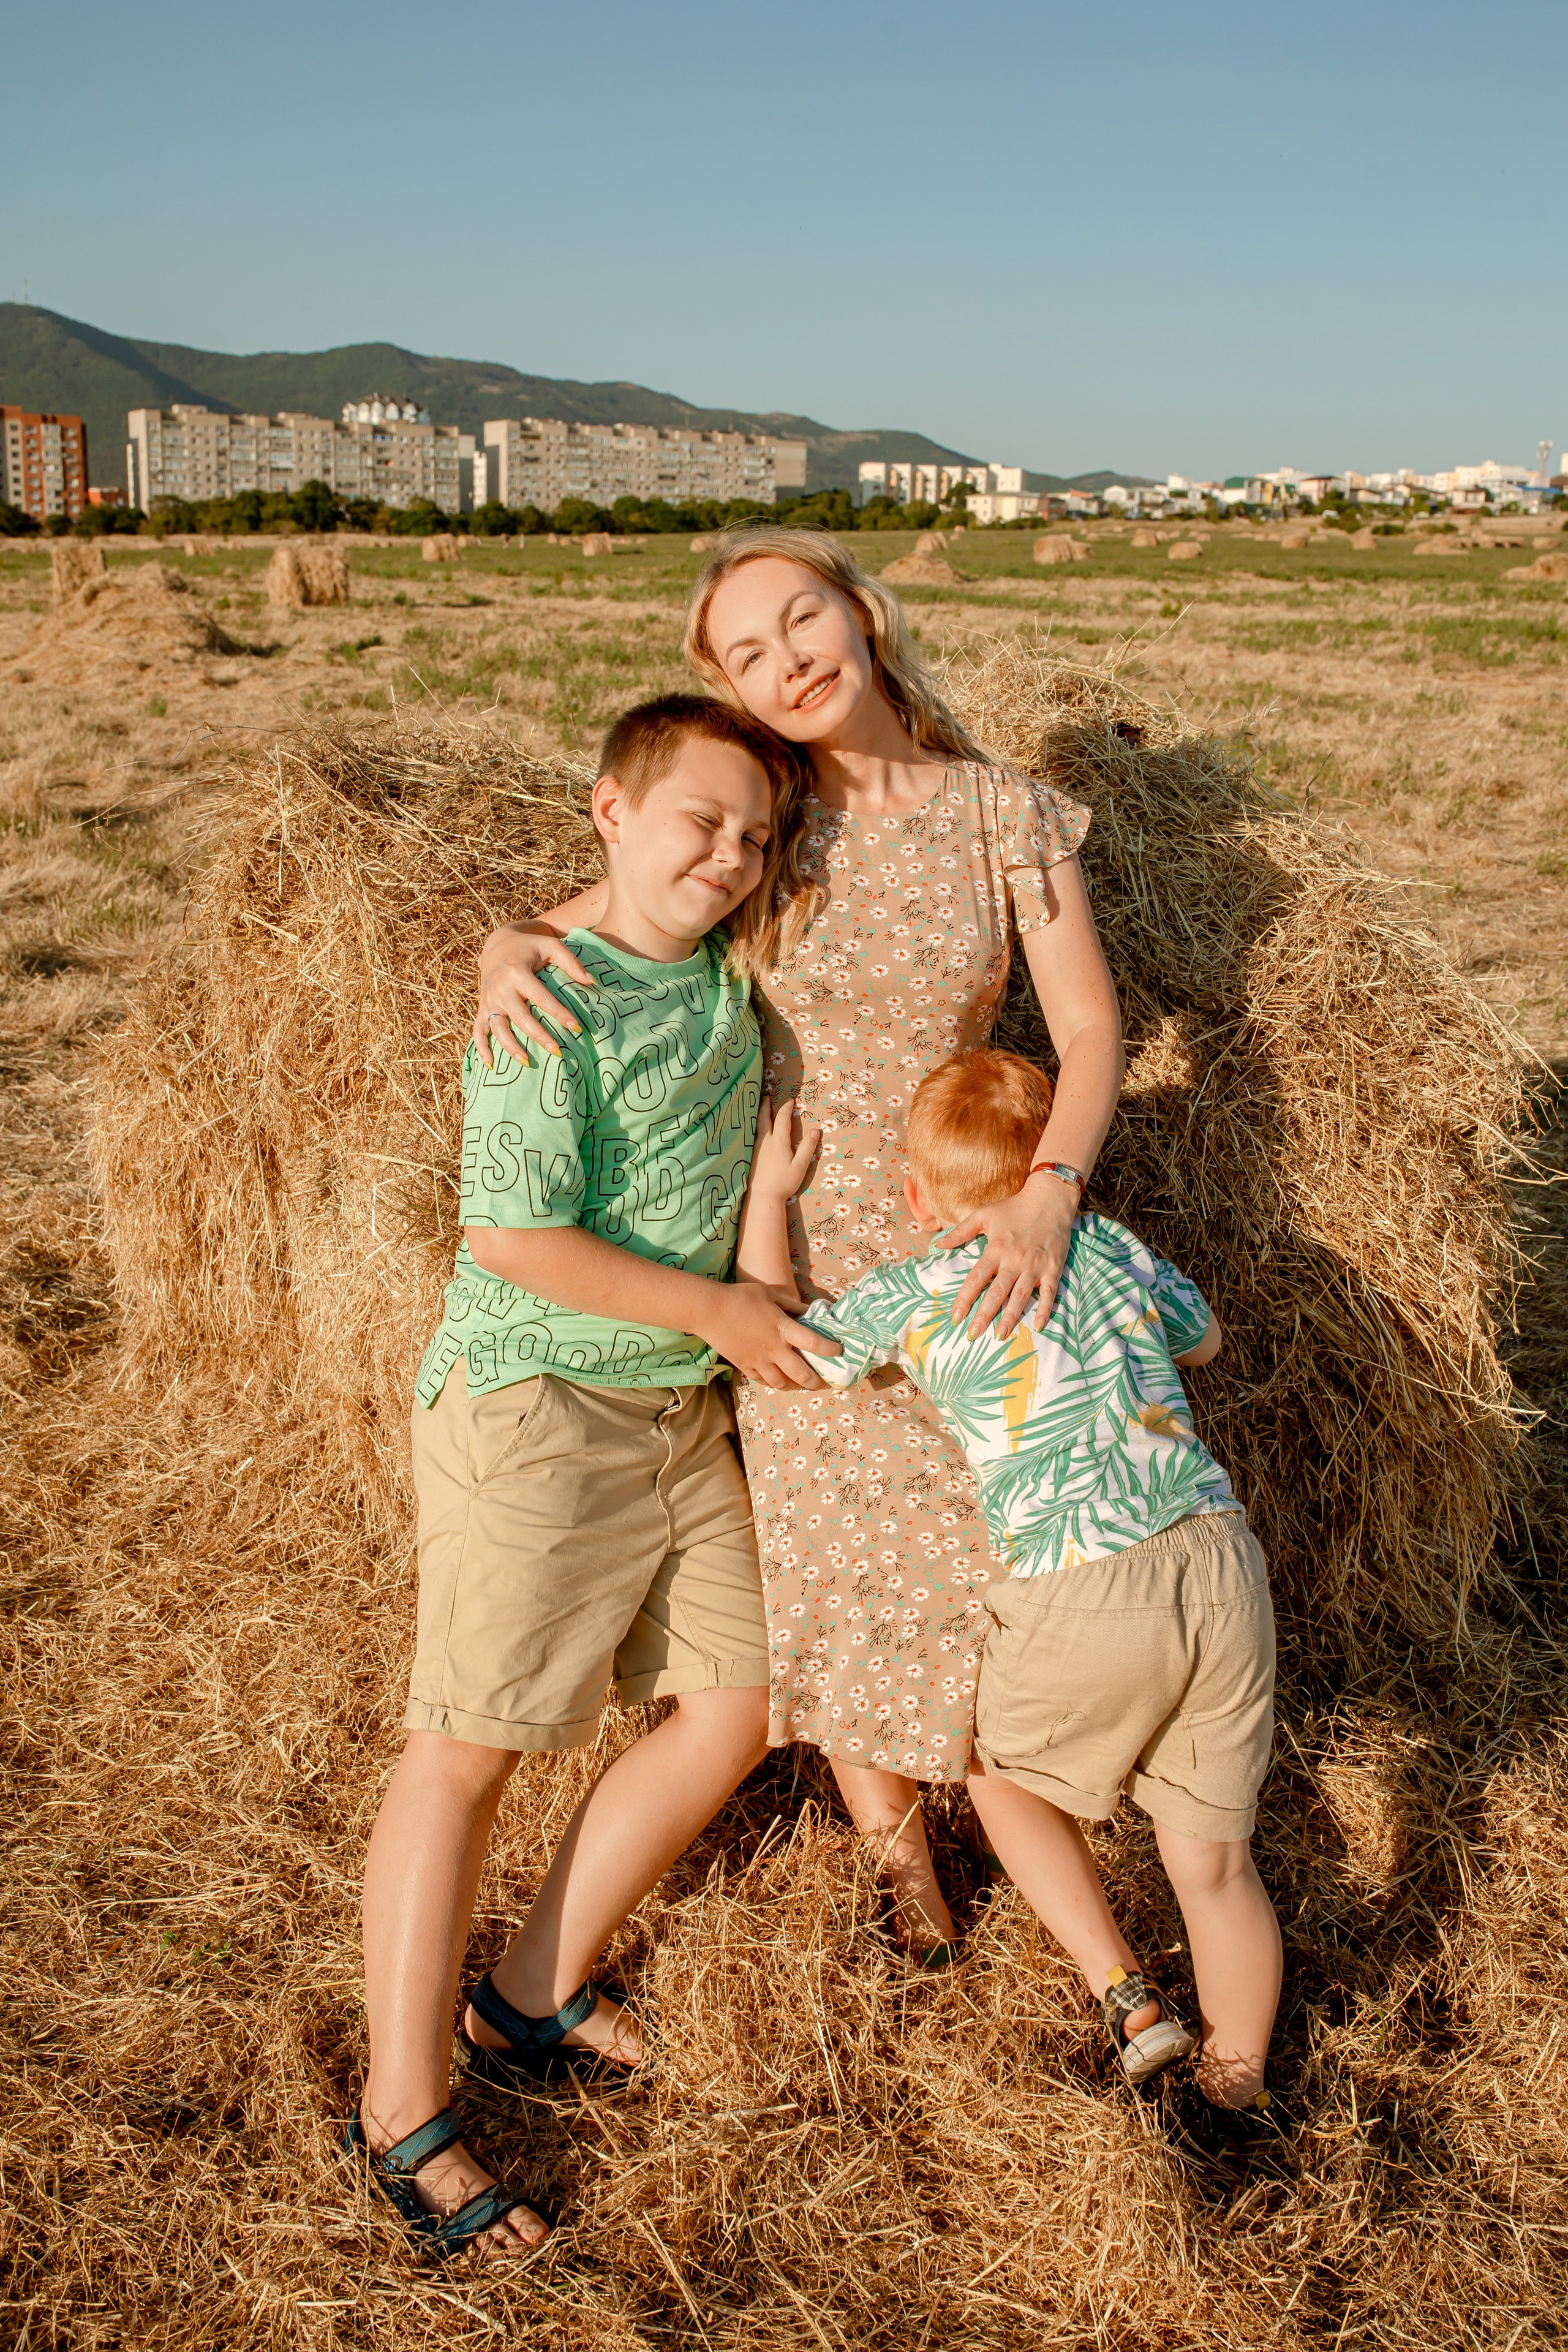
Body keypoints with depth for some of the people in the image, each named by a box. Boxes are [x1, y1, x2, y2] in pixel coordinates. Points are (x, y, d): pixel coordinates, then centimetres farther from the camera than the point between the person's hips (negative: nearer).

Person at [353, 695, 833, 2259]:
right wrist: (717, 1311, -14)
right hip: (531, 1405, -8)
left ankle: (528, 2001, 24)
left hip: (681, 1412, 9)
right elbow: (513, 1237, -22)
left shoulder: (727, 976, 6)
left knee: (734, 1707, 10)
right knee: (468, 1747, -1)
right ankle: (403, 2111, 11)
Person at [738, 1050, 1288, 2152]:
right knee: (1214, 1856, 19)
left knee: (1004, 1772, 26)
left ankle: (1127, 1997, 21)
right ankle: (1239, 2093, 32)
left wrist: (769, 1198, 23)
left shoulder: (913, 1299, 2)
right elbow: (1202, 1337, 32)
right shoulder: (1116, 1249, 13)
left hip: (1080, 1605, -4)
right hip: (1221, 1560, 4)